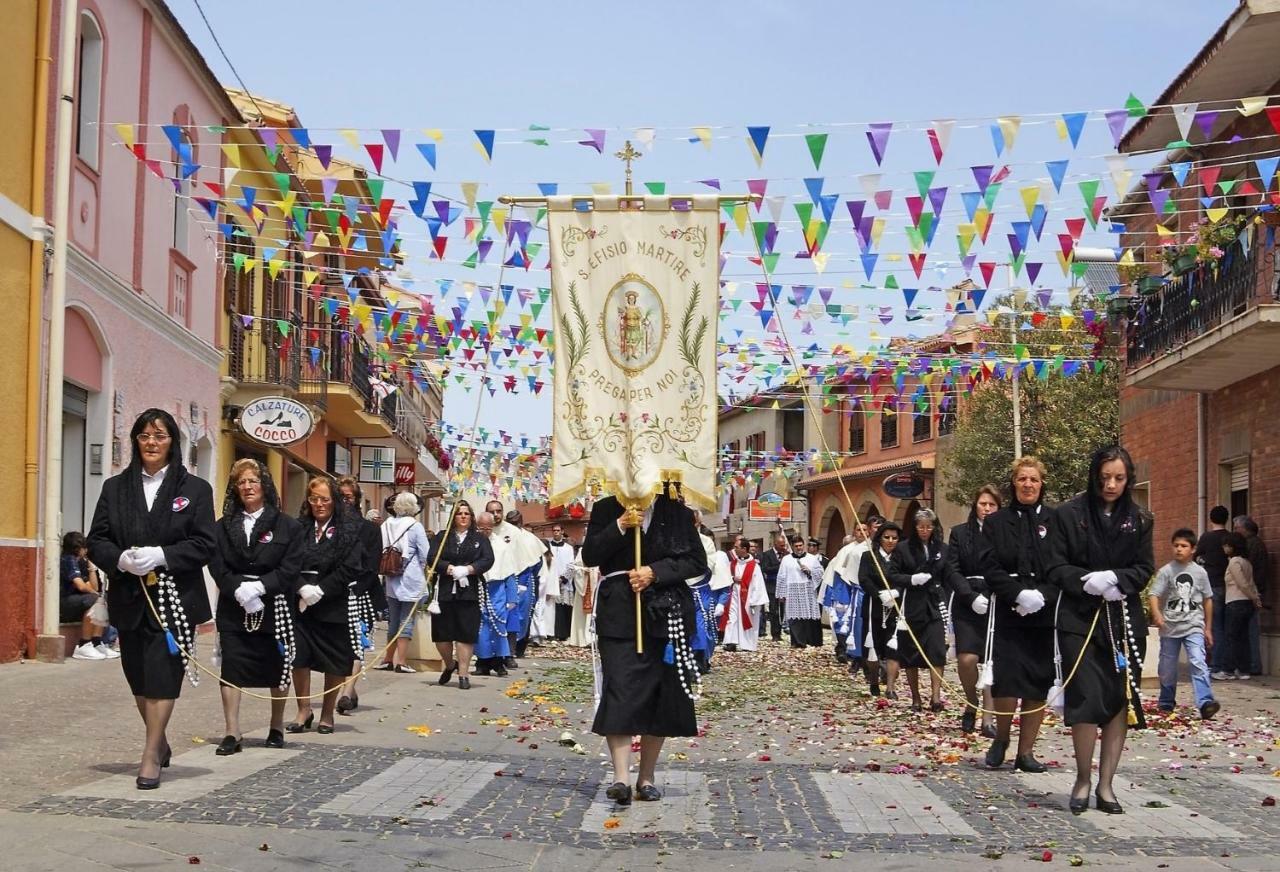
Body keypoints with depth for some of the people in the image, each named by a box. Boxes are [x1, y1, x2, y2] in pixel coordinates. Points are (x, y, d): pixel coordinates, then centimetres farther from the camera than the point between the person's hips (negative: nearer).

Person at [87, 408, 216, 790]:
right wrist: (120, 559, -15)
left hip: (174, 597, -4)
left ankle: (151, 756, -1)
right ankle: (159, 743, 32)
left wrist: (161, 555, -18)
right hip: (130, 597, 4)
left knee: (162, 676, -7)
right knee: (138, 675, 13)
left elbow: (204, 544, -5)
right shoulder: (115, 487, 8)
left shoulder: (195, 489, 0)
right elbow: (97, 541, 6)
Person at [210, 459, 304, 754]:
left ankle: (277, 727, 22)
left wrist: (259, 586, -18)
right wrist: (239, 590, -16)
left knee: (277, 669, 7)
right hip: (233, 608, 2)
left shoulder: (286, 526, 0)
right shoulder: (223, 526, 8)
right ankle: (232, 733, -1)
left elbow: (290, 568, -7)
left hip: (274, 608, -1)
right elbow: (217, 567, 0)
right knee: (231, 668, -4)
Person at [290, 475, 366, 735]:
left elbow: (350, 568, -9)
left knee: (335, 662, 4)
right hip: (301, 603, 2)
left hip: (336, 604, -2)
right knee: (298, 656, -3)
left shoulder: (351, 528, -2)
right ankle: (304, 710, 13)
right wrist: (303, 588, -16)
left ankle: (327, 713, 18)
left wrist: (320, 590, -14)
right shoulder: (299, 527, 8)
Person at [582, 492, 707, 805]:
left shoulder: (677, 512, 8)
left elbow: (697, 561, 3)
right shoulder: (607, 508, 8)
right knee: (619, 690, -12)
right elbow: (590, 556, 0)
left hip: (665, 615, 2)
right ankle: (621, 778, -16)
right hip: (620, 614, -2)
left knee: (661, 696, 4)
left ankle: (647, 777, 15)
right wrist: (620, 526, -13)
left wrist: (654, 572, -10)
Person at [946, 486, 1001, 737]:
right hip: (967, 604, 0)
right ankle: (971, 703, 15)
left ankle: (988, 719, 4)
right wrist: (972, 597, -12)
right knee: (967, 658, -12)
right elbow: (953, 571, 1)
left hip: (996, 604, 0)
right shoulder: (959, 533, 8)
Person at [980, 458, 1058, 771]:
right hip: (1008, 614, -1)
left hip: (1046, 615, 1)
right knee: (1006, 680, -11)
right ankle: (1001, 738, 13)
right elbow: (991, 569, -2)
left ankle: (1026, 751, 14)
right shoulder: (996, 523, 7)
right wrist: (1019, 594, -16)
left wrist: (1042, 596, -16)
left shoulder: (1056, 521, 6)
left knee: (1038, 686, 3)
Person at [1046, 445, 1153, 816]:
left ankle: (1106, 785, 12)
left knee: (1120, 701, 2)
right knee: (1087, 698, -12)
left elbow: (1145, 568, 7)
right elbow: (1055, 567, -2)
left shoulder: (1138, 520, 8)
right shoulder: (1068, 514, -1)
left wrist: (1115, 578, -13)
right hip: (1080, 618, -3)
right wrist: (1087, 580, -19)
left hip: (1125, 619, 3)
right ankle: (1083, 779, 6)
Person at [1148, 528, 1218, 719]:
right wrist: (1156, 614, -30)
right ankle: (1166, 703, 26)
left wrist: (1208, 628, 13)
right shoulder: (1166, 571, -2)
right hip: (1170, 627, 0)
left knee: (1198, 662, -18)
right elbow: (1153, 594, -10)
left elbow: (1207, 599, 12)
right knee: (1167, 668, 9)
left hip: (1193, 626, 0)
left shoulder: (1200, 572, 4)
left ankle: (1205, 703, -25)